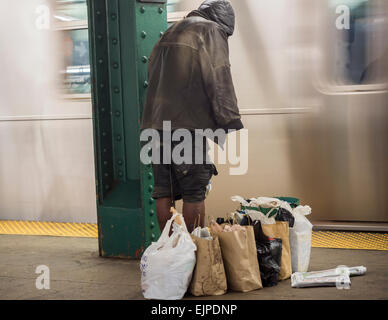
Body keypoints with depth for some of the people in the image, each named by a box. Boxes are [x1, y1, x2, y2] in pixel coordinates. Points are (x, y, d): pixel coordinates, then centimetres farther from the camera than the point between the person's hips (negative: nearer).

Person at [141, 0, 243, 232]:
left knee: (164, 191, 8)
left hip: (155, 123, 7)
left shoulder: (169, 34, 25)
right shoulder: (212, 32, 2)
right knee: (195, 194, -3)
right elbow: (219, 84, -9)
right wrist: (232, 126, -9)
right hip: (189, 125, -7)